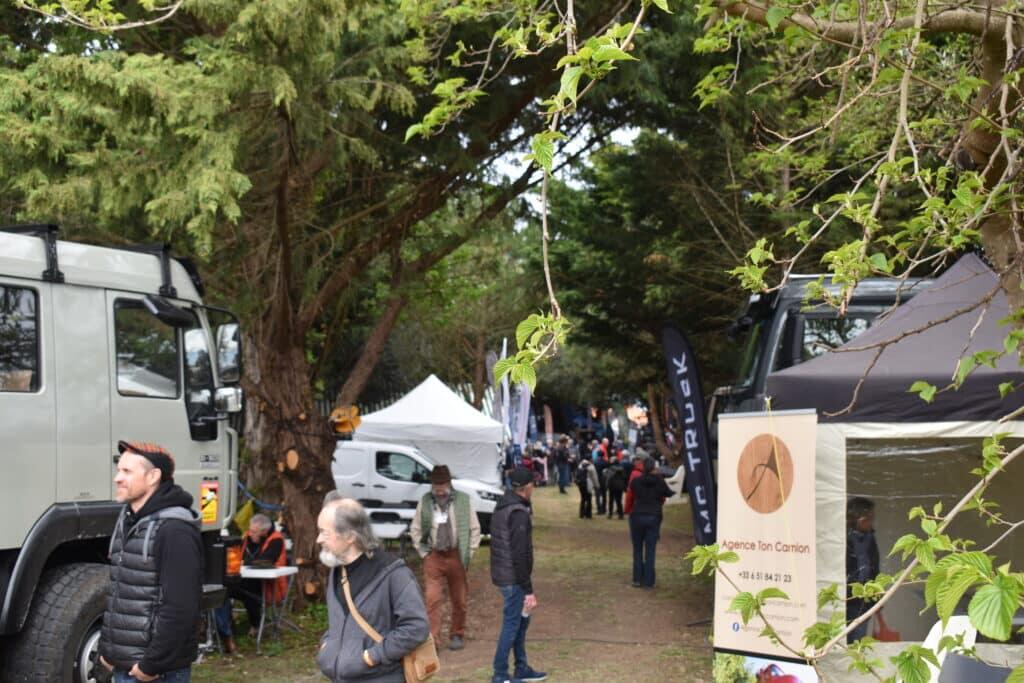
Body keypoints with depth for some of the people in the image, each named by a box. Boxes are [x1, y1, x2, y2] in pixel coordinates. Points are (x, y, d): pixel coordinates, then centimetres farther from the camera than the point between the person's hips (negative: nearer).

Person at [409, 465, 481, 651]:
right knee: (432, 599, -8)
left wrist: (468, 553, -1)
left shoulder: (463, 500, -3)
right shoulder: (425, 501, 1)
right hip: (433, 556, 0)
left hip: (456, 556, 0)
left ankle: (457, 635, 26)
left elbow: (475, 529, 3)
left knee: (459, 600, 10)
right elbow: (415, 529, 10)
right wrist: (423, 552, 2)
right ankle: (432, 639, -5)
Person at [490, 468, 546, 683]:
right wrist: (528, 590, -19)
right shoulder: (519, 513, -21)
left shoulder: (501, 507, 9)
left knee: (521, 620, 19)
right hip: (513, 578, -9)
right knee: (512, 624, -1)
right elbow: (521, 555, -23)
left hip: (501, 574, 9)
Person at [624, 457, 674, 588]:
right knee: (650, 550, 3)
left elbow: (629, 498, 6)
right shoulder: (660, 482, -3)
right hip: (654, 517, 0)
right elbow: (664, 498, 10)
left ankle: (637, 579, 9)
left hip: (637, 516, 0)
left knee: (637, 549, 11)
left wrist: (628, 511, 21)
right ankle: (648, 581, 2)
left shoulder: (635, 481, -2)